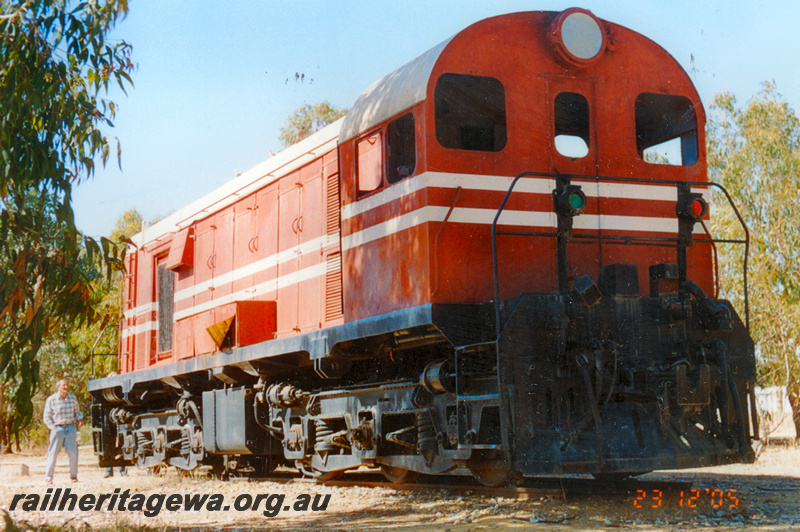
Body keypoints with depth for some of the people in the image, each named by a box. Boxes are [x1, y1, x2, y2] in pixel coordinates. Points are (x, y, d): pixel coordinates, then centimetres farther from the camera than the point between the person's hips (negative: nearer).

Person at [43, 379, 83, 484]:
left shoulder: (72, 398, 9)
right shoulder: (51, 400, -1)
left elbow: (77, 411, 21)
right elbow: (47, 417, 3)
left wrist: (80, 419, 3)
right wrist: (53, 427, -8)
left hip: (71, 428, 3)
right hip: (57, 428, -3)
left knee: (73, 452, -3)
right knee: (53, 453, -3)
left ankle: (73, 475, 8)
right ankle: (48, 476, 4)